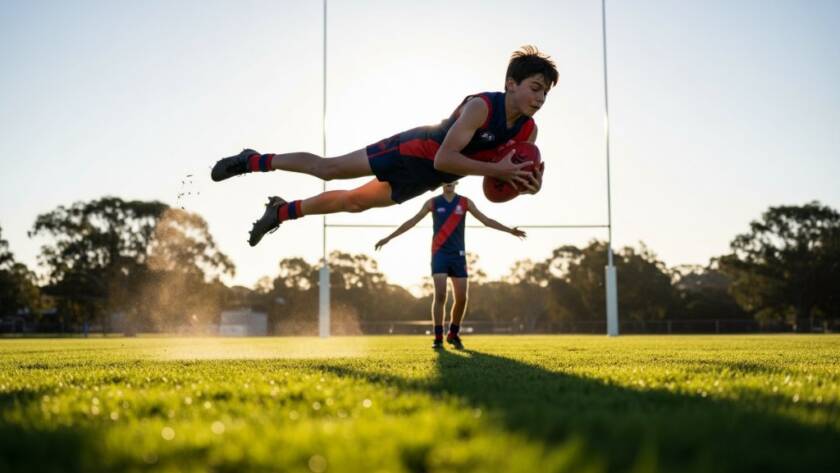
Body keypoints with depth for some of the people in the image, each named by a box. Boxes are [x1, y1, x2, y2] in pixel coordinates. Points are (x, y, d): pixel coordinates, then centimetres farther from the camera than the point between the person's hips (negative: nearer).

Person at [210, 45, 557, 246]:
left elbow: (505, 182, -2)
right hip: (414, 151, -6)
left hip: (426, 178, 6)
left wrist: (528, 183, -25)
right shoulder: (481, 106, -33)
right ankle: (254, 161, 23)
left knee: (355, 202, 16)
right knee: (328, 168, 1)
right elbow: (443, 158, -40)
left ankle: (282, 212, 36)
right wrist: (497, 169, -43)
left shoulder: (528, 131, -12)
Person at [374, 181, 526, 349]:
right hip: (439, 253, -2)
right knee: (440, 295, -16)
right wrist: (388, 238, 0)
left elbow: (486, 220, 7)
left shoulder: (465, 202, 6)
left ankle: (453, 334, 19)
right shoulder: (433, 202, 2)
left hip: (458, 254, 2)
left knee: (461, 298, -1)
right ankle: (438, 338, -9)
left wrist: (509, 230, -1)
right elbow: (412, 222, 3)